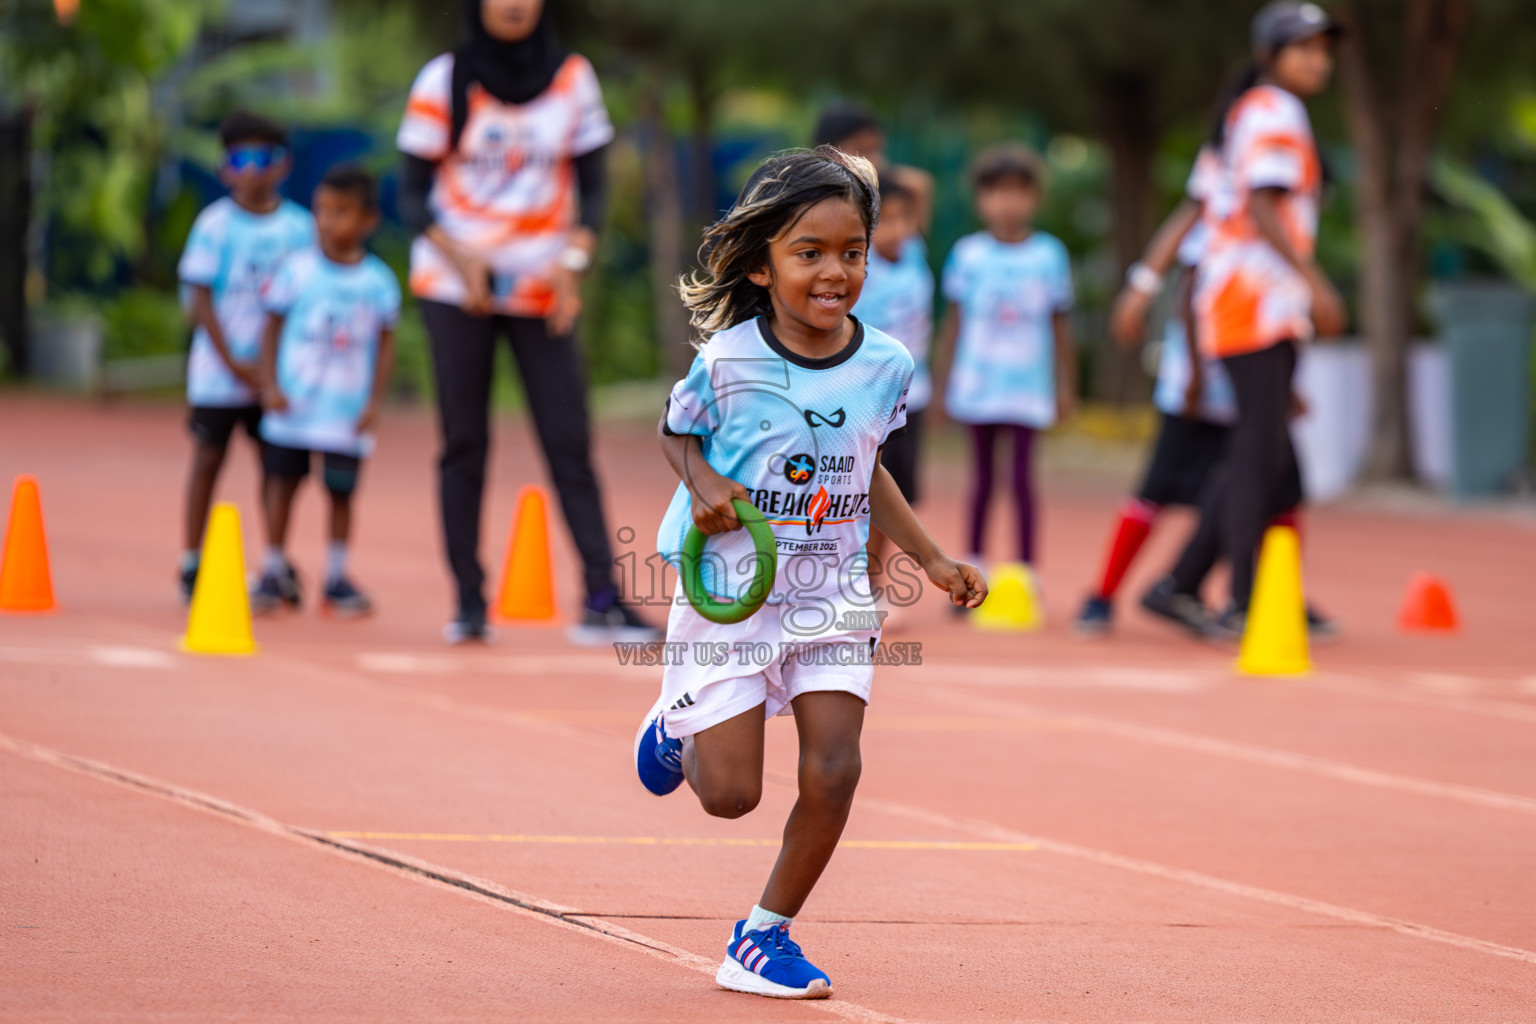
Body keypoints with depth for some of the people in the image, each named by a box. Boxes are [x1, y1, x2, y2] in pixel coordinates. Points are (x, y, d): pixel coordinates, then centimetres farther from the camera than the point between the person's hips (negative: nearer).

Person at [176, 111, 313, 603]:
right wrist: (234, 363, -12)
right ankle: (191, 566, 10)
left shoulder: (300, 226, 2)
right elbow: (201, 298, -7)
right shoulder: (215, 224, -6)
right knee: (208, 460, 3)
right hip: (218, 372, -3)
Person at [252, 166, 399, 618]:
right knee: (282, 482, 3)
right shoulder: (297, 269, -2)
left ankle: (336, 578, 14)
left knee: (341, 490, 3)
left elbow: (385, 343, 5)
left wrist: (375, 401, -1)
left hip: (348, 412, 0)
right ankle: (273, 572, 14)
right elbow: (273, 327, 3)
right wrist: (270, 386, -5)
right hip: (293, 406, 0)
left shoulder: (378, 281, -1)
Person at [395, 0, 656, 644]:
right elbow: (413, 192, 1)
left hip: (542, 289, 1)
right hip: (455, 286, -1)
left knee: (571, 443, -6)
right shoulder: (444, 80, -1)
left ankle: (601, 602, -10)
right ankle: (468, 603, 6)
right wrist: (458, 258, -16)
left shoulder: (572, 78, 3)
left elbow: (592, 184, 8)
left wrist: (573, 261, -9)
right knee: (464, 443, 1)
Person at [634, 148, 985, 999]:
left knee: (833, 771, -10)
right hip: (730, 589, -3)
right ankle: (680, 726, 36)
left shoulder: (885, 367, -3)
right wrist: (703, 483, -19)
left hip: (832, 593, 3)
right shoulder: (727, 362, -15)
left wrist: (932, 559, 8)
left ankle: (765, 936, 9)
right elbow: (675, 431, 2)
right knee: (731, 794, -2)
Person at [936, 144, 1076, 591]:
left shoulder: (1049, 255, 1)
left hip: (1027, 385, -1)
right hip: (976, 383, 1)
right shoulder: (968, 253, 0)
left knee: (1023, 473, -5)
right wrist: (943, 382, 6)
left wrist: (1066, 386, 9)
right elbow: (954, 321, 6)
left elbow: (1060, 324, 8)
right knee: (983, 473, 8)